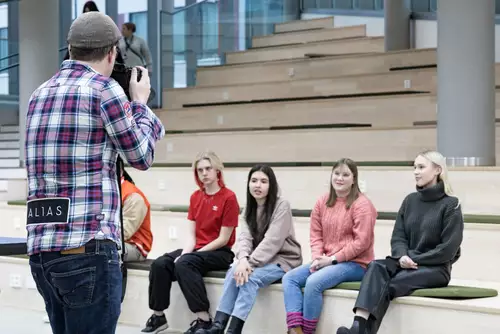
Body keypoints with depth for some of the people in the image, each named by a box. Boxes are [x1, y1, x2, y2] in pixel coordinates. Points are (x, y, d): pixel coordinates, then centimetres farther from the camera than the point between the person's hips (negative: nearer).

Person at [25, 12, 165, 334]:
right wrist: (140, 102, 20)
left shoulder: (40, 94, 16)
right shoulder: (104, 89, -5)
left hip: (42, 249, 8)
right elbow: (141, 156, 5)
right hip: (87, 247, -7)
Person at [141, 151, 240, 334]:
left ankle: (203, 319, -30)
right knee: (159, 264, -17)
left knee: (184, 264, -33)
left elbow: (223, 239, -13)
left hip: (220, 253, -6)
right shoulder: (195, 197, 11)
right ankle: (158, 316, -8)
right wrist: (185, 253, -16)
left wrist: (187, 256, -14)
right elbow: (191, 234, 6)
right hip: (196, 250, 6)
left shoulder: (229, 197, -10)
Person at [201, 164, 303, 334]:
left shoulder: (282, 205, -13)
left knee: (250, 277, -30)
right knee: (234, 272, -22)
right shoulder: (251, 207, 8)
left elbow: (272, 240, -22)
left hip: (283, 258, -6)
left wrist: (251, 263, -29)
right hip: (261, 259, 6)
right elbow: (245, 236, -5)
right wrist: (243, 259, -25)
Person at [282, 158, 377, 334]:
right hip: (326, 261, 7)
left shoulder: (362, 204, -11)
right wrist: (317, 258, -10)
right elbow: (316, 235, 9)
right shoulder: (322, 202, 9)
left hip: (355, 263, -7)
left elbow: (361, 242, -16)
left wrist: (333, 259, -17)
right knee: (289, 278, -11)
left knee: (314, 282, -30)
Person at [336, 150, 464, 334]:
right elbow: (398, 237, 8)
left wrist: (415, 260, -14)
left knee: (390, 285, -31)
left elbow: (448, 249, -11)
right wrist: (403, 256, -13)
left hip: (436, 267, -4)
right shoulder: (410, 200, 13)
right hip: (407, 262, 4)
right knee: (376, 267, -29)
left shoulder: (451, 205, -4)